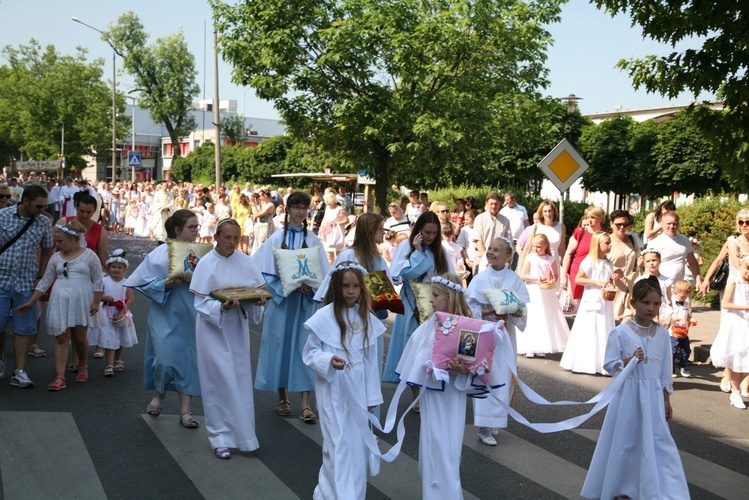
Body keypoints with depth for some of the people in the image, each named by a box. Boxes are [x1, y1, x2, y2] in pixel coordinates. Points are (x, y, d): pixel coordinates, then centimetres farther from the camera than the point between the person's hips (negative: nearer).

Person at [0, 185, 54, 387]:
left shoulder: (44, 223, 1)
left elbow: (47, 251, 11)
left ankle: (19, 372, 10)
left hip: (27, 284, 1)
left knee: (24, 328, 2)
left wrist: (41, 277, 5)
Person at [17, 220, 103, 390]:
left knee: (80, 337, 5)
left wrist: (96, 302, -9)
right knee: (61, 338, -1)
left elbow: (98, 281, -2)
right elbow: (45, 281, 11)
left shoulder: (89, 255, -2)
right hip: (60, 301, 3)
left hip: (81, 301, -3)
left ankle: (82, 366, 32)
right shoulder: (56, 258, 8)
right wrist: (31, 302, 8)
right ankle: (60, 377, -2)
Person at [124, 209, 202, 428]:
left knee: (189, 359, 5)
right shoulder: (160, 253, -6)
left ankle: (185, 410, 15)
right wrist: (166, 284, -19)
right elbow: (144, 282, -5)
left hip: (191, 317, 3)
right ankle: (159, 394, 24)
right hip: (167, 315, -3)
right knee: (166, 359, -8)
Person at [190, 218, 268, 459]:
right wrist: (223, 306, -29)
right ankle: (220, 438, 9)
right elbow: (201, 302, -12)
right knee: (220, 381, -2)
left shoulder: (244, 261, -1)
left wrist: (259, 300, -19)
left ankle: (241, 433, 23)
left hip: (237, 327, 4)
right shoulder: (207, 264, -10)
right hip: (213, 327, -3)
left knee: (240, 379, 9)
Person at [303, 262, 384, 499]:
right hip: (333, 392, -5)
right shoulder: (323, 317, -11)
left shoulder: (367, 319, 2)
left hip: (357, 392, 5)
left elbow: (371, 360, 6)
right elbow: (309, 353, -5)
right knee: (340, 446, -4)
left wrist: (372, 396, 7)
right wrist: (329, 360, -24)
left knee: (359, 445, 12)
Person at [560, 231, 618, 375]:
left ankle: (601, 363, 13)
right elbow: (578, 279, -14)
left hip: (605, 302, 7)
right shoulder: (589, 261, -10)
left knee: (604, 331, 7)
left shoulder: (608, 263, 11)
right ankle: (586, 363, 3)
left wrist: (615, 278, 1)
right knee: (589, 332, -4)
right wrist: (597, 282, -19)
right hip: (592, 301, -7)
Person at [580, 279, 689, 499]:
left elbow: (666, 370, 7)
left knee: (658, 442, 3)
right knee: (625, 442, 7)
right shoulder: (620, 332, -10)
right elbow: (609, 365, -7)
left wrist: (666, 401, 8)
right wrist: (630, 360, -23)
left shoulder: (662, 333, 1)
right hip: (628, 394, -3)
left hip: (653, 395, 3)